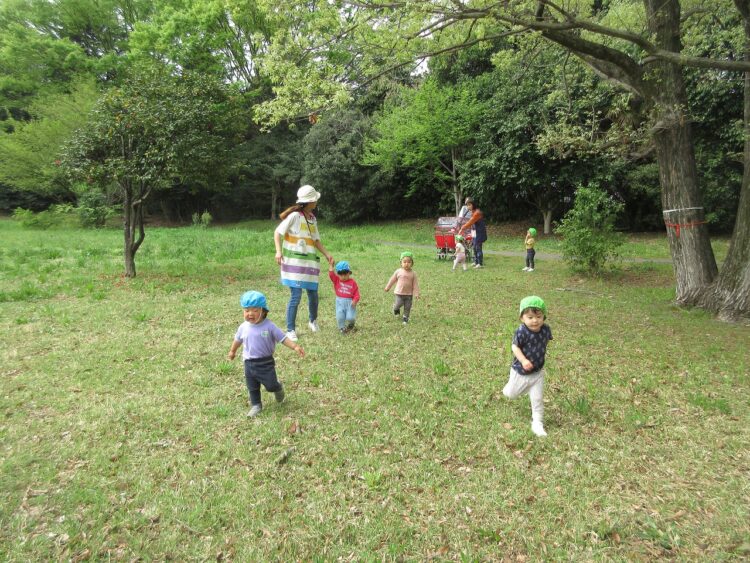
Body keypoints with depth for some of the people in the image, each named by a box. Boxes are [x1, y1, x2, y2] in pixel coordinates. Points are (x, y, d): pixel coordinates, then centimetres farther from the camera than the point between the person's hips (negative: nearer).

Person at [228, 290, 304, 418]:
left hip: (266, 362, -3)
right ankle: (256, 405, 29)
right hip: (249, 363, 3)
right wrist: (232, 351, 31)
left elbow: (283, 338, -15)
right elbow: (237, 340, 17)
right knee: (252, 388, 11)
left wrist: (295, 346, -28)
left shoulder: (269, 326, -15)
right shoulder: (243, 327, -3)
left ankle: (278, 388, 32)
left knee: (271, 385, -1)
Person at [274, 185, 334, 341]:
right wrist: (278, 251, -22)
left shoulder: (312, 219, 12)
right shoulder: (295, 216, -9)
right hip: (294, 262, -6)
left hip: (309, 262, 6)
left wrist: (327, 254, 4)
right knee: (296, 296, -8)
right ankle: (290, 329, 7)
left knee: (313, 295, 10)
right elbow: (278, 232, -9)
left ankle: (313, 321, 37)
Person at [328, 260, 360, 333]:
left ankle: (351, 324, 26)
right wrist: (331, 265, -17)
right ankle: (342, 328, 19)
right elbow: (331, 275, -11)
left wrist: (355, 301, -20)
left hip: (350, 302, -2)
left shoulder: (353, 283, -2)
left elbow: (356, 294, -3)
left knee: (350, 318, -12)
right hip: (340, 302, 2)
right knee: (340, 317, -12)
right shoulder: (337, 280, 5)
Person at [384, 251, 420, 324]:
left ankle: (405, 317, 25)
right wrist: (388, 287, 15)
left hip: (409, 294, 1)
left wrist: (416, 294, -4)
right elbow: (392, 280, 7)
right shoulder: (398, 271, -6)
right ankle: (396, 310, 31)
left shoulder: (413, 273, -5)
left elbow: (415, 284, -2)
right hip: (399, 293, -1)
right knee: (398, 304, -4)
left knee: (407, 307, 6)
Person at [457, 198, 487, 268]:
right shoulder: (473, 212, 11)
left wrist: (462, 229, -19)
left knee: (478, 248, -7)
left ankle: (480, 264, -1)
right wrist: (462, 227, 9)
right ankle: (476, 262, 25)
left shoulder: (477, 212, -19)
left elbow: (470, 222, -22)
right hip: (474, 233, 10)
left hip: (479, 233, -10)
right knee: (475, 248, 15)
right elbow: (470, 222, 15)